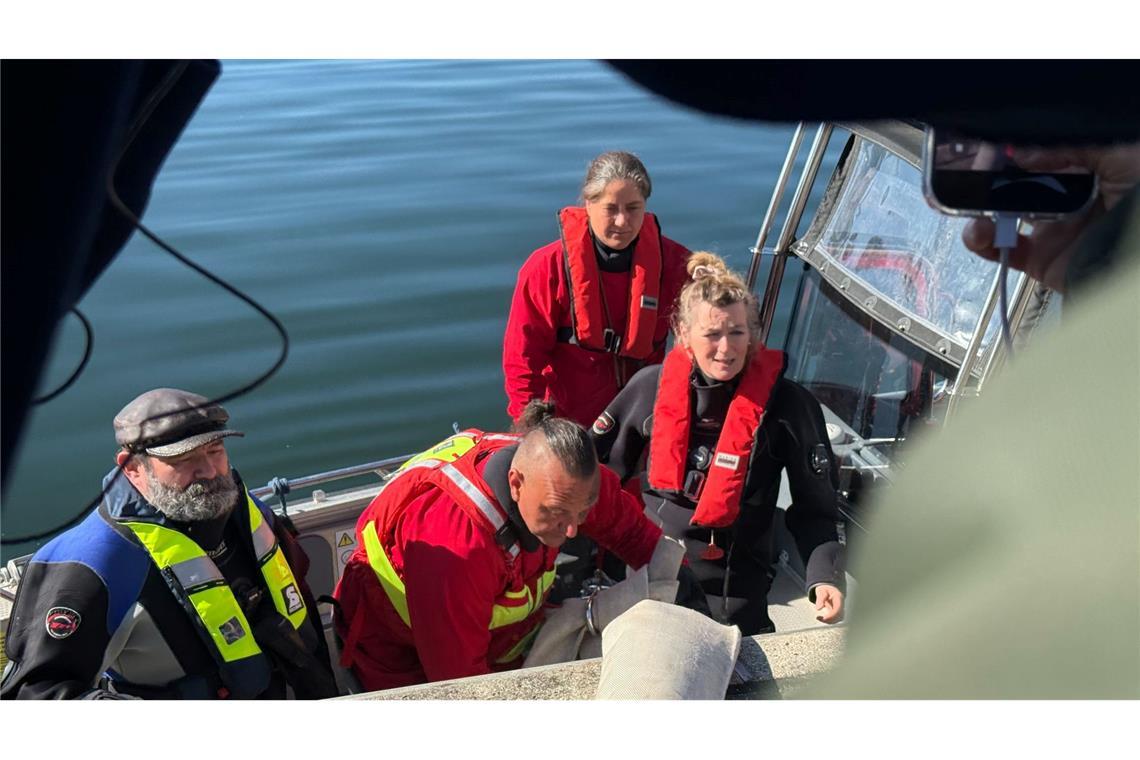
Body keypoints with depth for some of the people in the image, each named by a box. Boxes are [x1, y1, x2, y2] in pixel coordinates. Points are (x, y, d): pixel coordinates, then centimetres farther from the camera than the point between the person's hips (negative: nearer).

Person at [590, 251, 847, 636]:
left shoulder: (788, 404, -9)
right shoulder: (651, 385, -2)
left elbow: (816, 508, -5)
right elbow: (597, 464, 10)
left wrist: (825, 578, -19)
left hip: (732, 587, -2)